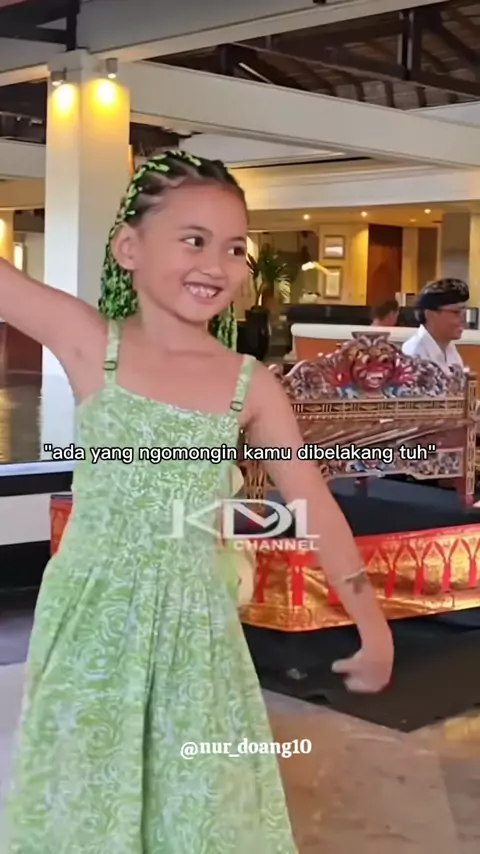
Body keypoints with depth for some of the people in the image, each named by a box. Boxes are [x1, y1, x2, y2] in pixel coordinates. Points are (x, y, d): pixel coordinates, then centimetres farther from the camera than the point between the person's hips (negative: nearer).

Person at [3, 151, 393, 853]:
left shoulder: (250, 384, -1)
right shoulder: (90, 341, -6)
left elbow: (314, 506, 3)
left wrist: (372, 624, 3)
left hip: (194, 624, 2)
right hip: (93, 618, -2)